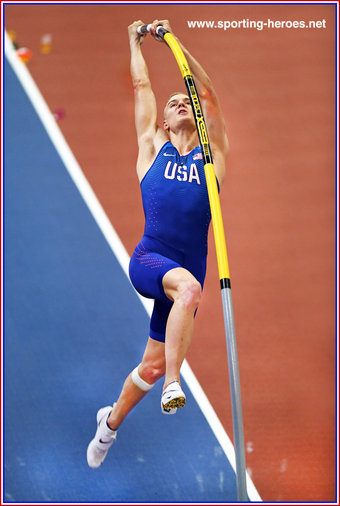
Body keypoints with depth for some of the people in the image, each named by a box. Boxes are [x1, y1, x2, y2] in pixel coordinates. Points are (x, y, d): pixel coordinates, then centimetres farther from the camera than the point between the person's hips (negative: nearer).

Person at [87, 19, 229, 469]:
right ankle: (173, 384, -39)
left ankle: (112, 420, 36)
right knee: (188, 285, -38)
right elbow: (141, 87, 21)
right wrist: (136, 42, 32)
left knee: (153, 365, 9)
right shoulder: (153, 148, 14)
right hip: (149, 259, -3)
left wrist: (178, 44, 14)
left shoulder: (212, 153, 16)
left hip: (187, 270, 3)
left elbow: (209, 94, 13)